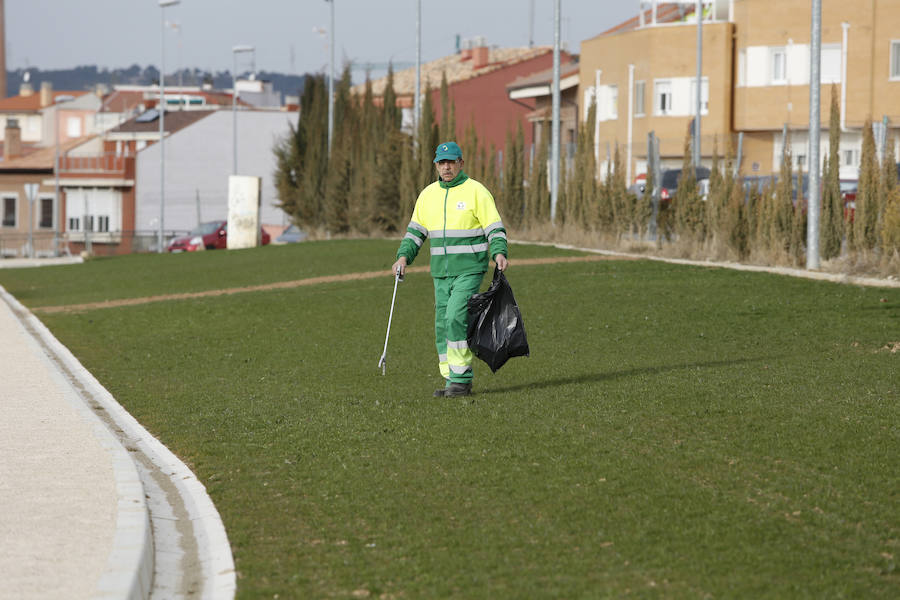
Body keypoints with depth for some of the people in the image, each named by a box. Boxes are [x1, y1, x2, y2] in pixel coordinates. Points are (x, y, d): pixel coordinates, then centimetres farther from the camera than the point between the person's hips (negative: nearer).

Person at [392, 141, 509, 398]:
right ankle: (452, 381, 11)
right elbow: (416, 230, 17)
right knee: (443, 326, 5)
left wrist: (499, 253, -23)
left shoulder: (476, 191, -4)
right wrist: (404, 256, 3)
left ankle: (461, 380, -14)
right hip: (441, 272, 6)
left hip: (469, 270, -6)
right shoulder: (429, 194, 12)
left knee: (455, 319, -18)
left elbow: (495, 228, -6)